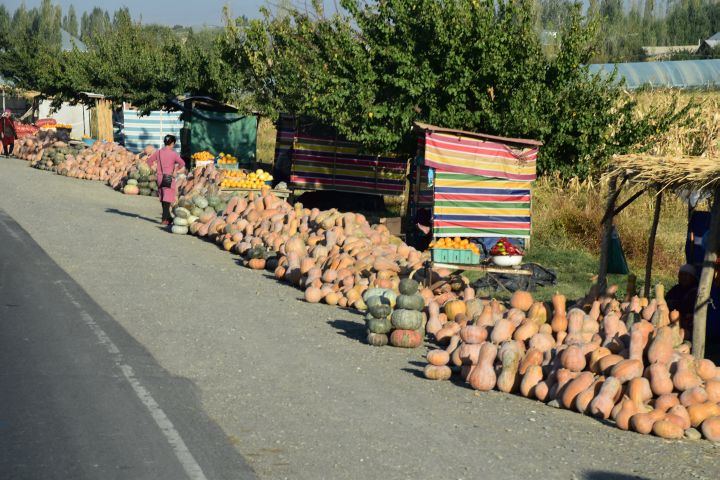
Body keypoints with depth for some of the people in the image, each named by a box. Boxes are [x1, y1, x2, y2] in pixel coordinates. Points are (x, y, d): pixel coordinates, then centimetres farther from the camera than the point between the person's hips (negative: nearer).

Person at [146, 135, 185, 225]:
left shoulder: (158, 152, 5)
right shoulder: (173, 153, -11)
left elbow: (149, 161, 14)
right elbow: (182, 163, -20)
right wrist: (175, 171, -7)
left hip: (160, 177, 6)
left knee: (163, 198, 16)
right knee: (167, 199, -2)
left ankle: (167, 217, 27)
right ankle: (164, 219, -6)